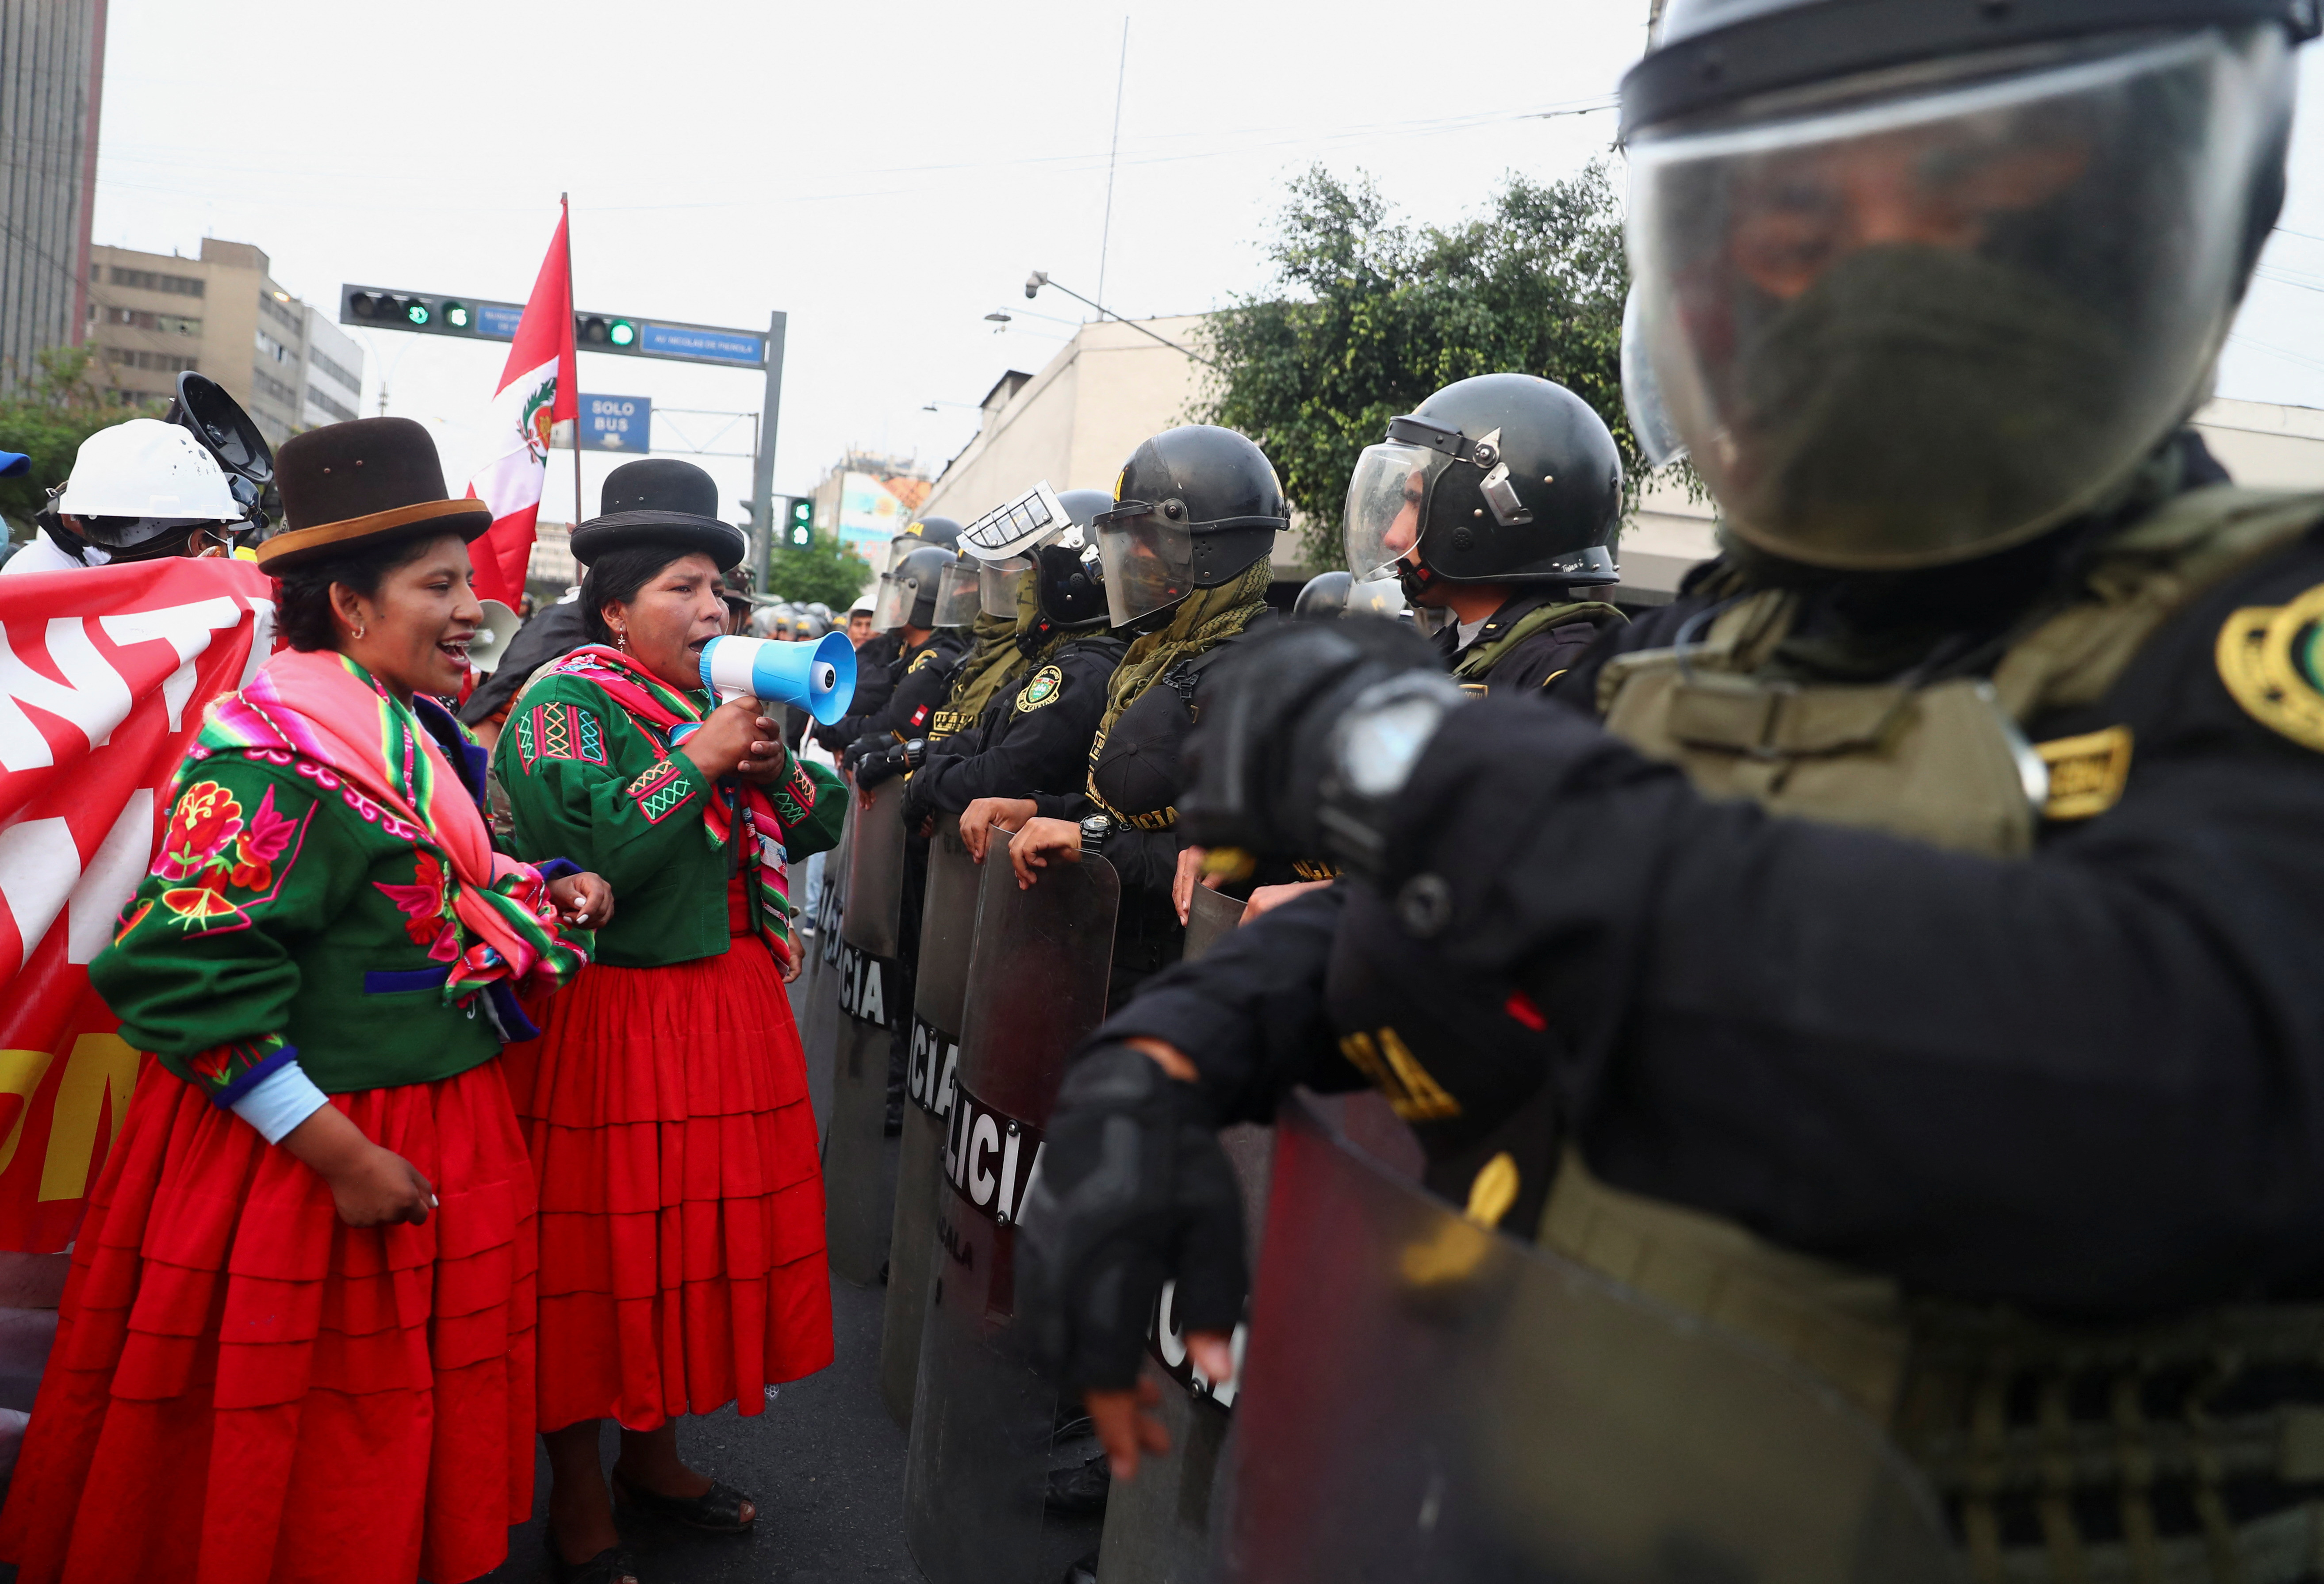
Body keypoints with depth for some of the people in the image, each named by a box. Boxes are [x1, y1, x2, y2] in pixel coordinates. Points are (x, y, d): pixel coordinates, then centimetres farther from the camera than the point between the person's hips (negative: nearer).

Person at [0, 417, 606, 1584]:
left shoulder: (419, 737, 9)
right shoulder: (274, 755, -19)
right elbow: (186, 970, -24)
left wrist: (545, 899, 3)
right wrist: (340, 1155, -23)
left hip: (440, 1130, 8)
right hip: (288, 1172, -8)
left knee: (408, 1428, 19)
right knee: (287, 1467, 9)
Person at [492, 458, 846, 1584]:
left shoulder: (725, 699, 14)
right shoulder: (562, 702, -8)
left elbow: (822, 825, 14)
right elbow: (580, 844, -25)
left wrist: (778, 768, -6)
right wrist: (701, 755, -19)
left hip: (729, 1008, 7)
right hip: (608, 1016, -7)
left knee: (702, 1228, 14)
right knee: (601, 1245, 2)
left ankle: (653, 1453, 34)